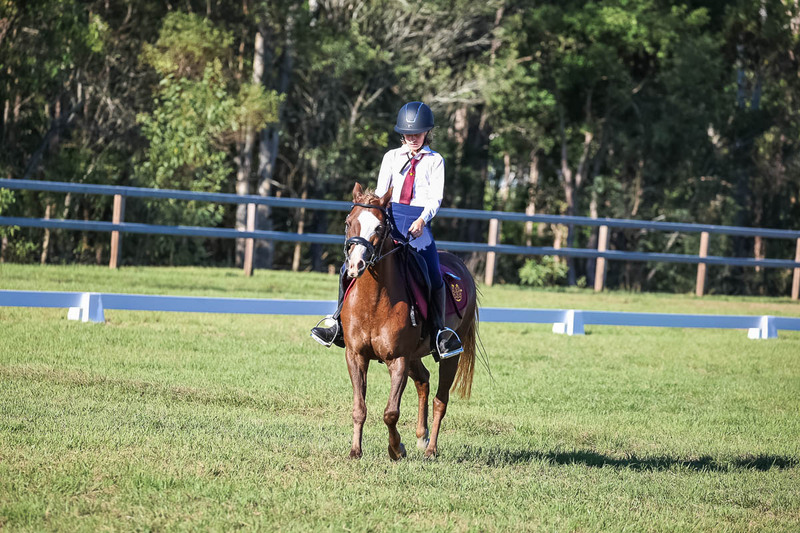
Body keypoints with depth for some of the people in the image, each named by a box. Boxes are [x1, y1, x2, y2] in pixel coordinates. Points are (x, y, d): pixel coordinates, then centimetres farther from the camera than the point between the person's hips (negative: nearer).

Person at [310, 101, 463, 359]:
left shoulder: (435, 161, 7)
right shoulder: (391, 157, 15)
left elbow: (436, 197, -3)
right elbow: (380, 192, 8)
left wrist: (422, 219, -21)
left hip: (419, 227, -3)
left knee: (435, 280, -21)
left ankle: (440, 331, -5)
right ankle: (339, 324, 0)